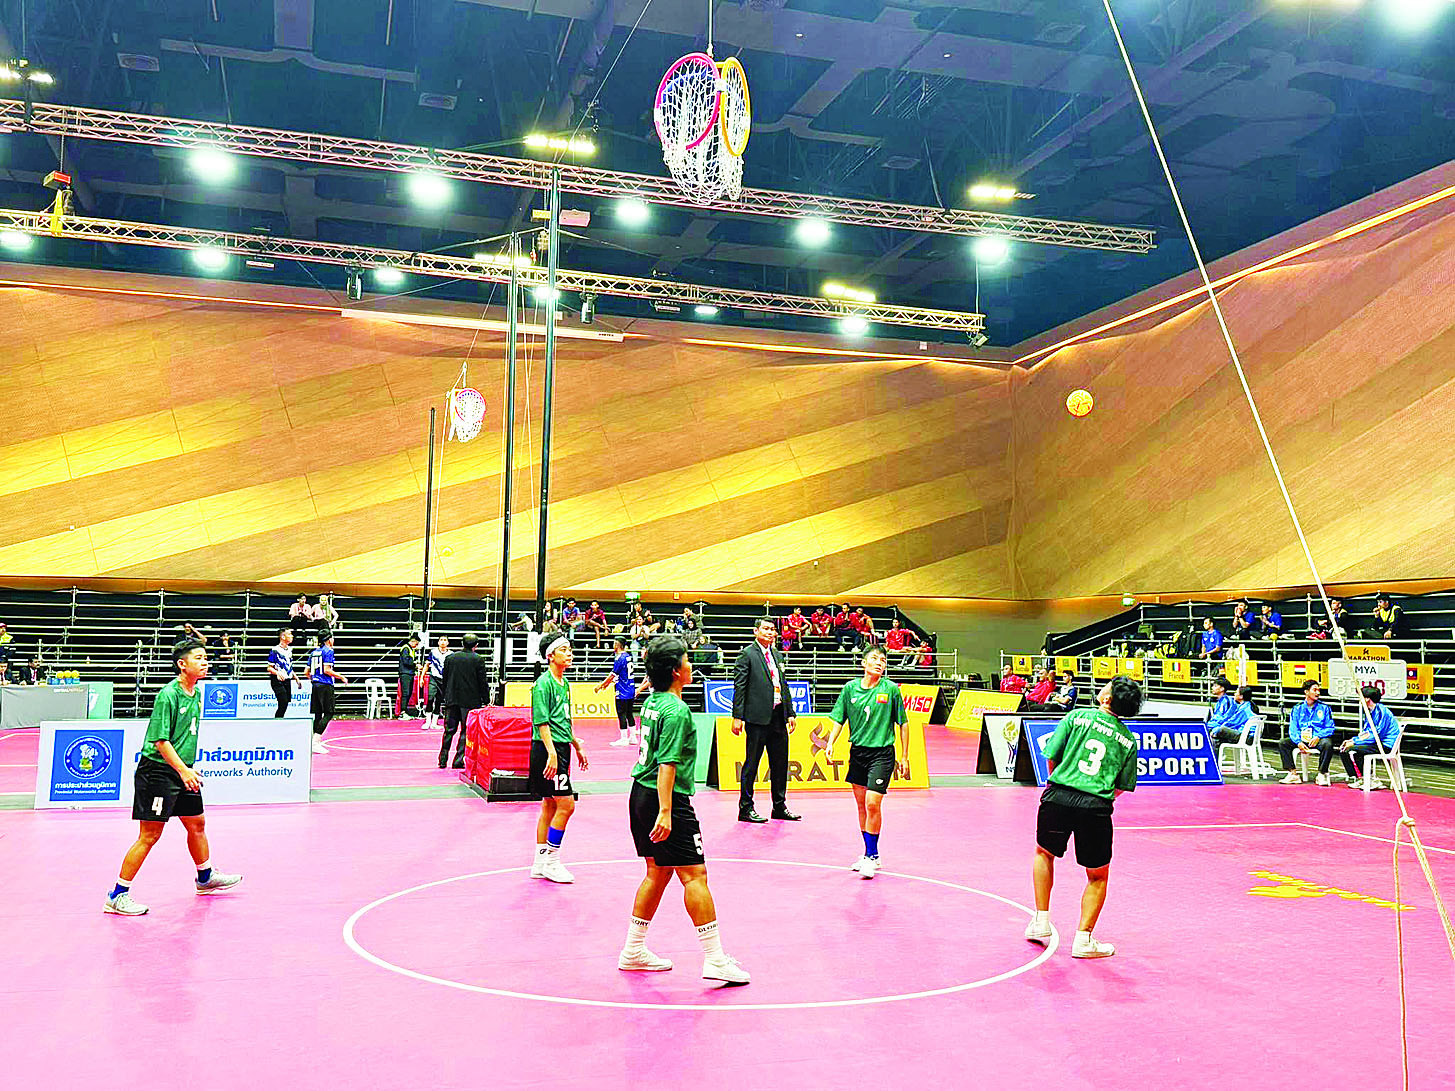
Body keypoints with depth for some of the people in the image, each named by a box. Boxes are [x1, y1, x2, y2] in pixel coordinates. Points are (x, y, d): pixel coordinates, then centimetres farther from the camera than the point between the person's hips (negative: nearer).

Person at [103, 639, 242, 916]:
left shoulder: (196, 693, 8)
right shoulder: (168, 695, -19)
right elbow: (161, 740, -22)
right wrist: (183, 770, -27)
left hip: (182, 771, 9)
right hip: (158, 771, -9)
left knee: (197, 824, 19)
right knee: (150, 835, -7)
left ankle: (205, 878, 38)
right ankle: (117, 896, 3)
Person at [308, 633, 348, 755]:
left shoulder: (313, 652, 15)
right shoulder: (328, 651, -7)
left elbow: (307, 672, 16)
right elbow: (326, 670, -15)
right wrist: (341, 677, -6)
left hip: (315, 685, 8)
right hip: (326, 686, -8)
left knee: (318, 715, 10)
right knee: (328, 714, -5)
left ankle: (316, 742, 8)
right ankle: (316, 741, -15)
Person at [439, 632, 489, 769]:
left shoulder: (450, 657, 4)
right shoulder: (478, 660, -7)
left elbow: (444, 679, 9)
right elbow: (483, 682, -5)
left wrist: (444, 696, 17)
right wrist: (485, 700, 3)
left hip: (452, 700, 3)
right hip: (470, 701, -3)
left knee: (449, 730, 11)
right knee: (466, 731, 4)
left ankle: (443, 759, 13)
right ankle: (458, 760, 3)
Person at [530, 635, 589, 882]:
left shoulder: (564, 683, 14)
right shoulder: (543, 683, -13)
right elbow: (542, 722, -18)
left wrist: (577, 746, 25)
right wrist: (551, 753, -25)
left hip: (562, 749, 9)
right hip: (548, 749, -9)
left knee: (550, 806, 12)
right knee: (566, 804, -9)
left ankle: (540, 864, 18)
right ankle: (550, 862, 0)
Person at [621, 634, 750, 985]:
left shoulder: (651, 702, 10)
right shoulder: (677, 711, -17)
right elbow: (667, 764, -23)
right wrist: (665, 812, -26)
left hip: (641, 795, 10)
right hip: (667, 799, -10)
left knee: (658, 872, 16)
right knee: (694, 874, -6)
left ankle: (633, 950, 23)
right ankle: (715, 959, -5)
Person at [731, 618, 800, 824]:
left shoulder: (777, 655, 17)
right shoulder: (747, 654, -5)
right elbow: (739, 687, -9)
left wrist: (790, 712, 13)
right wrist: (738, 717, -14)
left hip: (778, 717, 7)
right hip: (758, 716, -7)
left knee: (780, 763, 12)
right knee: (751, 763, 0)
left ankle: (780, 806, 24)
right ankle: (745, 809, 8)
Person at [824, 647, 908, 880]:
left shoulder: (891, 689, -6)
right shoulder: (850, 688, 1)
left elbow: (903, 723, 1)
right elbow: (839, 719, 7)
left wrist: (904, 757, 1)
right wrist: (830, 744, -8)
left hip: (882, 753, -4)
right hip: (857, 751, 4)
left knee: (872, 804, -13)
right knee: (861, 805, 11)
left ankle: (872, 856, -1)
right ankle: (870, 854, 24)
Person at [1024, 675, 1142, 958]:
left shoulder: (1077, 717, 4)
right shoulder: (1129, 740, 10)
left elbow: (1052, 758, 4)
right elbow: (1123, 787, 11)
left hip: (1058, 796, 0)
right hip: (1096, 807, 0)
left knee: (1044, 853, 27)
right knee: (1098, 876, 19)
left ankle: (1041, 921, 25)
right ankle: (1083, 939, 15)